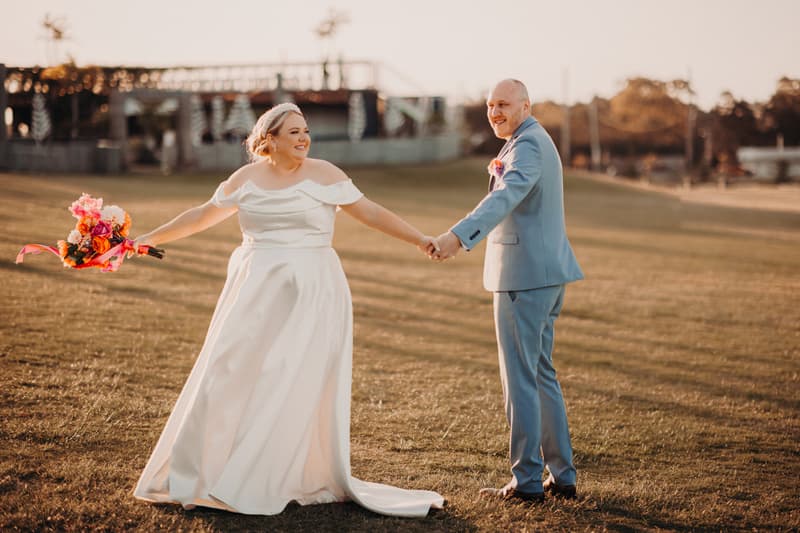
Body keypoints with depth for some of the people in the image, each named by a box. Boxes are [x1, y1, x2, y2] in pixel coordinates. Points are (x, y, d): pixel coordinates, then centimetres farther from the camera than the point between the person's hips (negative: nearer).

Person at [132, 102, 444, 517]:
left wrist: (420, 240, -11)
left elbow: (369, 212, -4)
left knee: (296, 386, -4)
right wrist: (149, 239, 16)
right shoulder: (246, 178, 5)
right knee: (232, 380, 4)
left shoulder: (323, 175, -4)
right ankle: (209, 473, 16)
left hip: (309, 295, -3)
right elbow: (201, 216, 14)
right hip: (256, 294, 3)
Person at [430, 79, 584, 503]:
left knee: (520, 377, -5)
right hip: (546, 274, 11)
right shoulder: (534, 141, 19)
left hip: (524, 276, -11)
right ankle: (561, 474, 20)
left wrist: (458, 235, -45)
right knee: (541, 374, 16)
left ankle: (526, 480, -1)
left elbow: (507, 198, -34)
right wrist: (499, 171, 11)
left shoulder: (528, 143, -15)